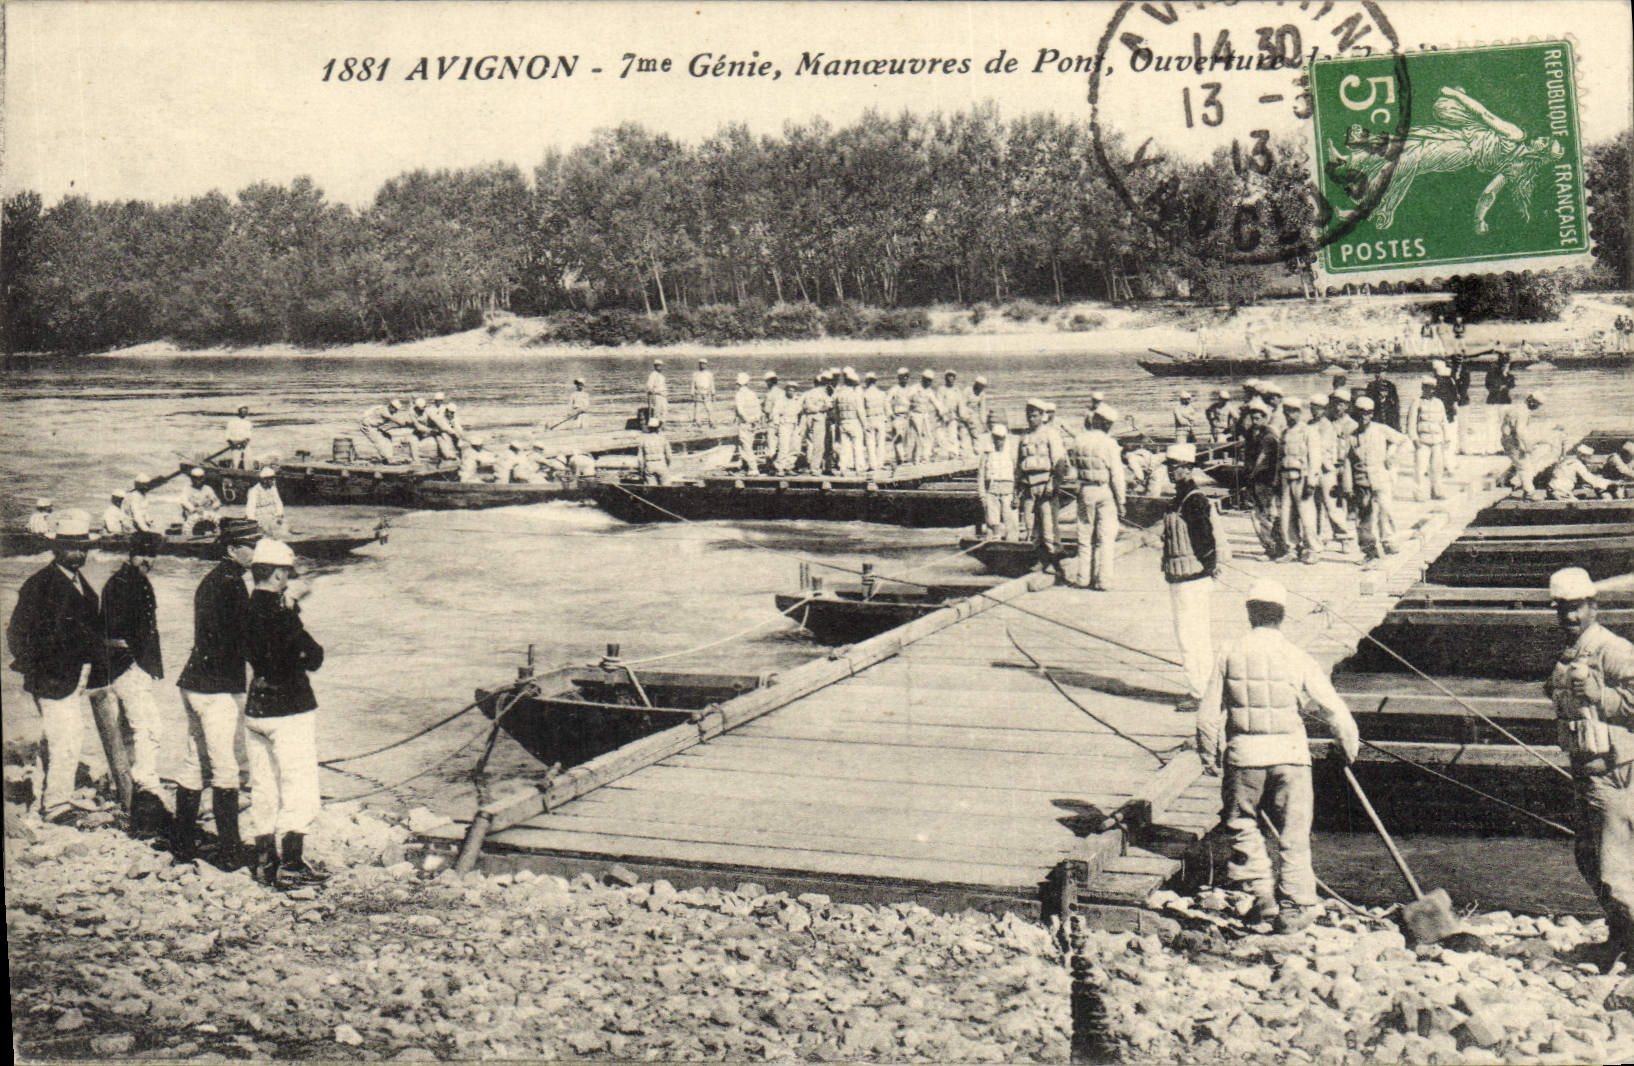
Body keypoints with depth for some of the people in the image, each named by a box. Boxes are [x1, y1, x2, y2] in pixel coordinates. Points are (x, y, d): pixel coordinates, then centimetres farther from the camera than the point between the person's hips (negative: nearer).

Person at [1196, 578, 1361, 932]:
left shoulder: (1230, 654, -2)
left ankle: (1263, 897, 14)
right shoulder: (1297, 658, -2)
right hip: (1290, 752, 0)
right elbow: (1334, 709, 2)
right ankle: (1295, 907, 8)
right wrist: (1349, 745, 21)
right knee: (1293, 833, 9)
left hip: (1243, 753, 0)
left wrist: (1209, 756, 15)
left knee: (1242, 825, 17)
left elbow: (1209, 714, 0)